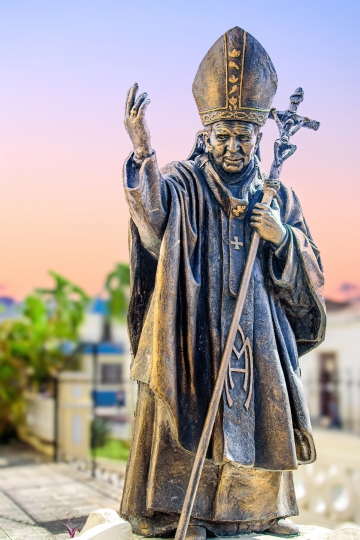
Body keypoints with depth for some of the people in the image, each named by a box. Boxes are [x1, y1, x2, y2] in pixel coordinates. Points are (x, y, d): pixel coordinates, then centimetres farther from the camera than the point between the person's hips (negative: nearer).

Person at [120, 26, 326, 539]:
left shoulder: (278, 195, 10)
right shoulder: (183, 183, -2)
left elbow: (307, 266, 10)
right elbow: (154, 215, -25)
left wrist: (281, 236, -11)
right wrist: (143, 151, -41)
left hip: (259, 328, 4)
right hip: (195, 326, -4)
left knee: (263, 414, 9)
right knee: (194, 412, -3)